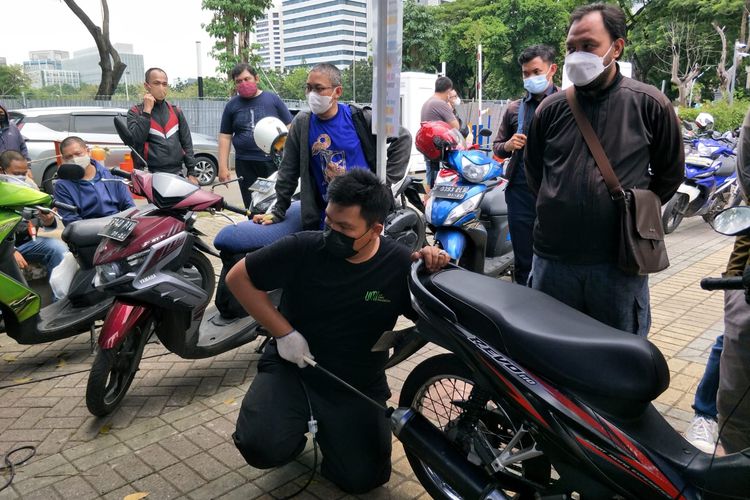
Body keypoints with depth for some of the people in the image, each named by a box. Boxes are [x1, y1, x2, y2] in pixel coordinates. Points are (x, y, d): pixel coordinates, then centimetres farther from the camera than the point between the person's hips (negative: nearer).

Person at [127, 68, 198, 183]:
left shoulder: (176, 112, 14)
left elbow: (187, 143, 13)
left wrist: (191, 172, 5)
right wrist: (147, 111, -10)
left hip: (177, 174, 3)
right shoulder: (136, 112, 5)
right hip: (149, 176, -3)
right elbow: (136, 139, -12)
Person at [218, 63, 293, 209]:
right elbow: (225, 137, 10)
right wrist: (223, 167, 3)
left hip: (274, 162, -1)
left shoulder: (273, 99, 6)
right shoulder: (231, 105, 10)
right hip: (245, 165, 2)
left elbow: (289, 128, 4)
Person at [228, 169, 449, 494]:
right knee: (263, 449, -23)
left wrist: (432, 270, -23)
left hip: (359, 385, 1)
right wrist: (283, 332, -11)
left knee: (363, 479, -7)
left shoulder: (400, 264, -12)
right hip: (291, 367, 0)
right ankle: (299, 422, 13)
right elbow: (238, 278, -5)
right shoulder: (303, 248, -15)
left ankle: (327, 430, 25)